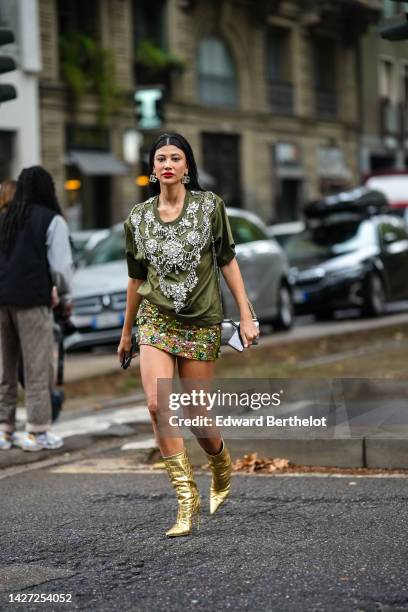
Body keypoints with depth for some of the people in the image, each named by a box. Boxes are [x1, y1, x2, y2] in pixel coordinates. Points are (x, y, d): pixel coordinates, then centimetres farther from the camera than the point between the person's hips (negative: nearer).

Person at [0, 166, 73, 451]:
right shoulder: (52, 221, -3)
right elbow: (61, 265, -6)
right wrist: (65, 296, 8)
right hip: (32, 299, -6)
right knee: (37, 368, 0)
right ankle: (37, 431, 1)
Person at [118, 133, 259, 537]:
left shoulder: (209, 205, -1)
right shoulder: (138, 217, 5)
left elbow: (227, 262, 1)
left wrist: (246, 316, -3)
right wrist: (126, 333, 19)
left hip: (201, 322, -1)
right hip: (156, 319, 1)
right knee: (157, 404, -18)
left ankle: (221, 467, 34)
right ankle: (186, 497, -10)